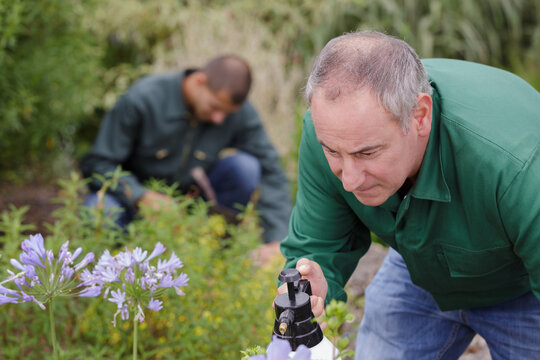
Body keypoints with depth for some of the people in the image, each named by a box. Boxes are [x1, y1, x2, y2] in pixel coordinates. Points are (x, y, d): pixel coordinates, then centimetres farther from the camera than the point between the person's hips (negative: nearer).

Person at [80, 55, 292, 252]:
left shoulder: (240, 111, -16)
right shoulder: (143, 99, -24)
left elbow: (270, 171, -14)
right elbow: (97, 164, -19)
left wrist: (277, 241, -24)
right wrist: (143, 197, -35)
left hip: (193, 192, 3)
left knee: (245, 167, -25)